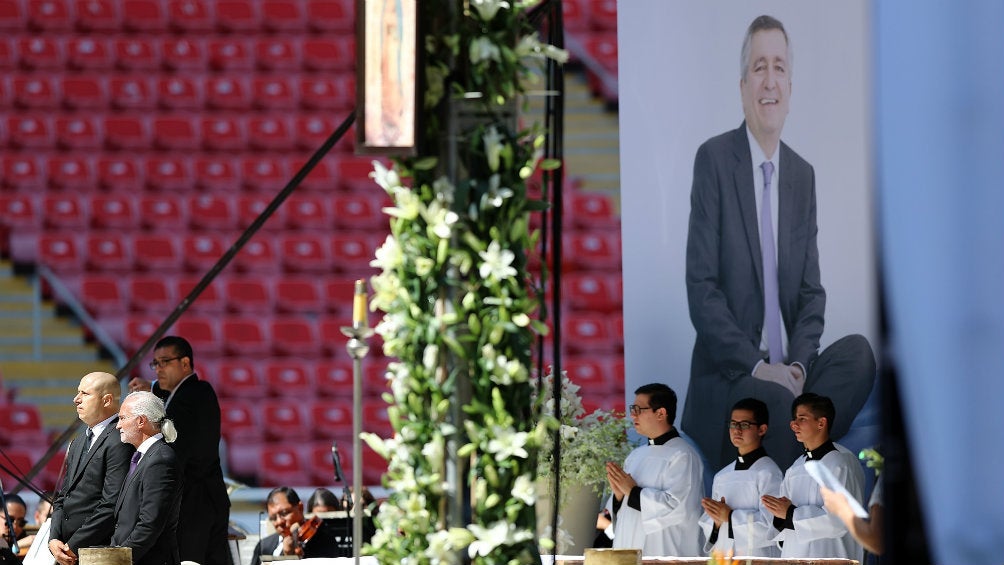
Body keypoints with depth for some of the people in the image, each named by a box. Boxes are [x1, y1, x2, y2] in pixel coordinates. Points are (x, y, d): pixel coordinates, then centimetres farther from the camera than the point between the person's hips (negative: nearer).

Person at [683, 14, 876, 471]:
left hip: (786, 371, 6)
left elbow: (811, 291, 13)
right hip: (728, 376, -6)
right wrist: (756, 366, -19)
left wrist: (798, 364, -8)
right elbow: (700, 288, -10)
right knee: (776, 401, -36)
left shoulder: (803, 175, 14)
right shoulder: (713, 160, -3)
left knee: (859, 354, -23)